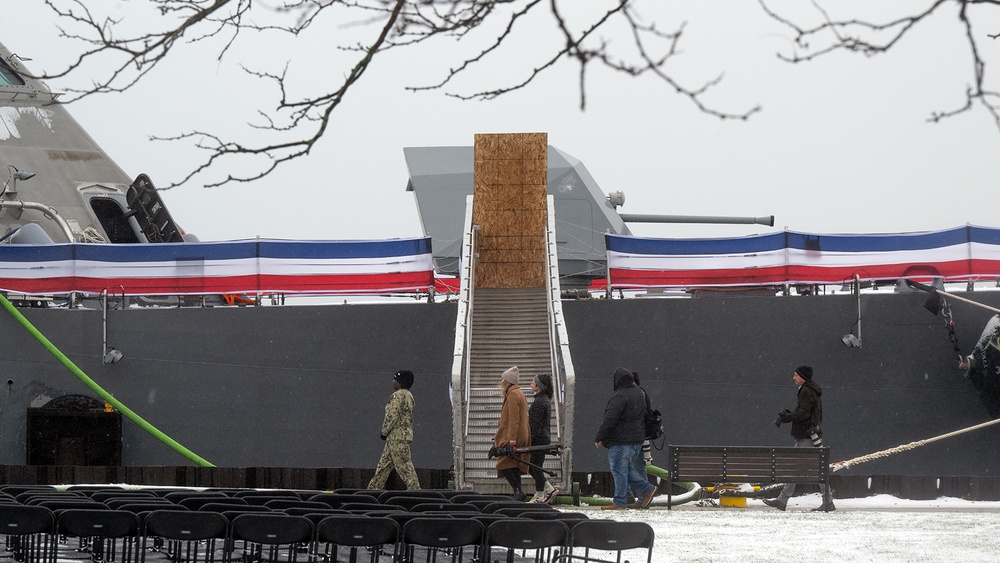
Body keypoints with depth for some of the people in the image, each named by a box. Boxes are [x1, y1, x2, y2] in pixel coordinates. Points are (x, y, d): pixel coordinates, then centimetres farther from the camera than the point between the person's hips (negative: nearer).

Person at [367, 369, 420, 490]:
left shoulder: (397, 396, -15)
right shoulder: (408, 395, 15)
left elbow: (392, 416, -20)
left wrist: (384, 431, -8)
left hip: (397, 436, -10)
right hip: (405, 434, 10)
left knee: (403, 465, -9)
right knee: (384, 463, 14)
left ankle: (414, 488, -10)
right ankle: (374, 488, 18)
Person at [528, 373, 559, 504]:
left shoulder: (539, 402, -17)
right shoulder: (546, 400, 14)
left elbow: (535, 424, -20)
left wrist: (530, 440, -18)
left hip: (538, 439, -10)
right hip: (545, 437, 10)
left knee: (536, 467, -2)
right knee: (531, 466, 16)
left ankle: (540, 497, 3)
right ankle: (550, 490, 16)